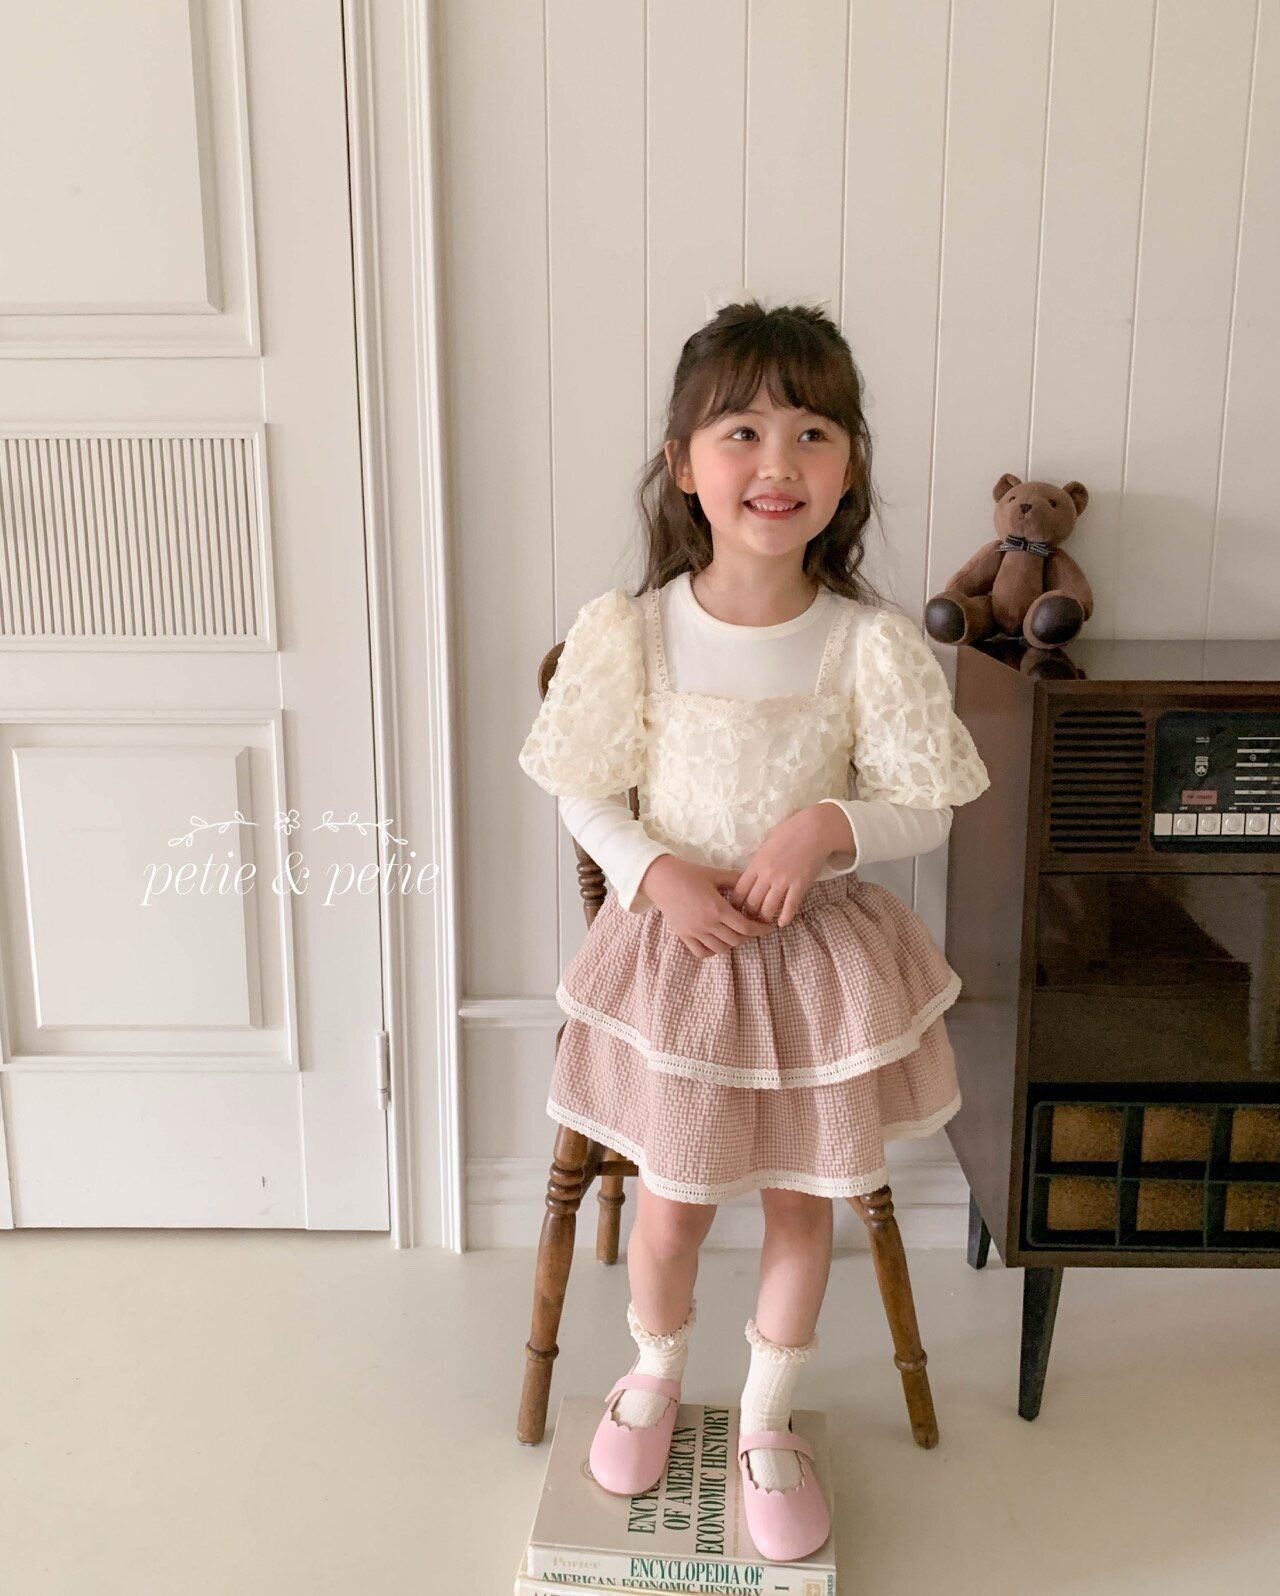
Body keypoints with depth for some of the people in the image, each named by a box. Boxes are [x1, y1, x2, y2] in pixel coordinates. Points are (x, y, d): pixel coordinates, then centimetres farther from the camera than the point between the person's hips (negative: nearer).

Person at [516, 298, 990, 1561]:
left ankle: (767, 1421, 41)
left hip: (823, 952, 1)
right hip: (673, 950, 0)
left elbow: (926, 812, -5)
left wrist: (831, 824, -24)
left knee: (801, 1202, 15)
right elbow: (584, 794, -2)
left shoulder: (871, 644, -13)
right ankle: (655, 1374, 46)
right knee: (672, 1202, 13)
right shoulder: (629, 632, -12)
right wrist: (655, 873, -19)